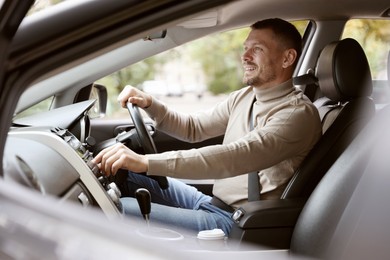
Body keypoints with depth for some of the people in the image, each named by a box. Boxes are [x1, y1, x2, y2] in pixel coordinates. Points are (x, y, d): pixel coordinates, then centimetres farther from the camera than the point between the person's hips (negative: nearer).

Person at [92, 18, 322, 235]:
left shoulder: (299, 113, -18)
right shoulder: (244, 97, 11)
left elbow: (235, 157, -31)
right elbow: (193, 128, 19)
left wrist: (146, 162, -38)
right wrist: (149, 104, 0)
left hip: (236, 223, -9)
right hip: (210, 201, 9)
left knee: (119, 210, -19)